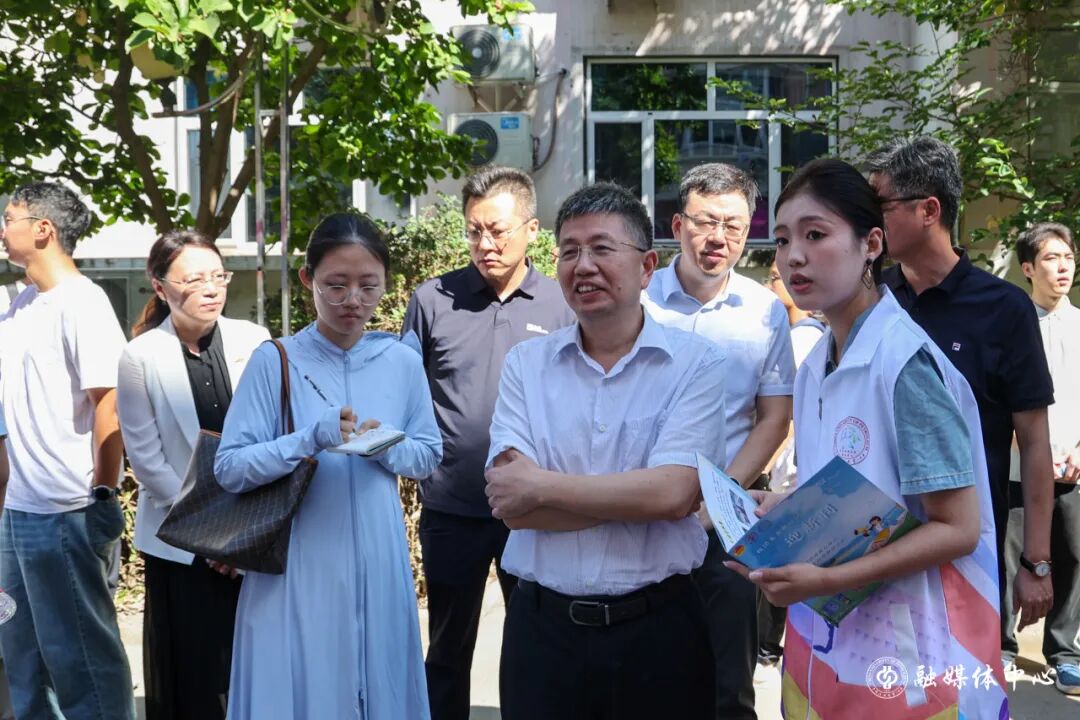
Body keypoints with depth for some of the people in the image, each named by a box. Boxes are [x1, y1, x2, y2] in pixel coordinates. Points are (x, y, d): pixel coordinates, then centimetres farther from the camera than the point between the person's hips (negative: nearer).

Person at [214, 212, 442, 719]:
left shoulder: (403, 362, 1)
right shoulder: (274, 360, -7)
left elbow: (428, 455, 10)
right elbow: (229, 468, -8)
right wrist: (312, 439, -21)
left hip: (376, 563, 3)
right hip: (296, 566, -2)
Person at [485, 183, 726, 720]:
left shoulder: (695, 363, -5)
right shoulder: (525, 364, 1)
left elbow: (676, 493, -17)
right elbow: (510, 505, -9)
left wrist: (541, 486, -12)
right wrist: (636, 496, -15)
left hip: (657, 628, -1)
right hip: (543, 627, 2)